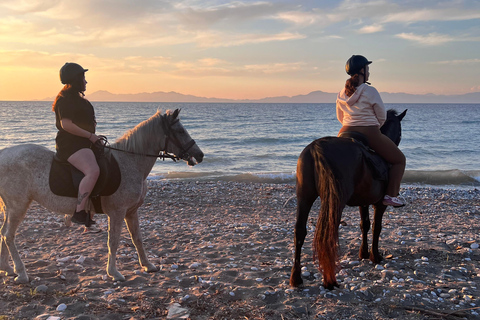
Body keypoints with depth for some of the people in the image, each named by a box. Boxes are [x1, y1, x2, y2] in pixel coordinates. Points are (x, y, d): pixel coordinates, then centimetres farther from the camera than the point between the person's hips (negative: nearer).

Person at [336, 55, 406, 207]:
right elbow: (382, 116, -5)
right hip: (370, 135, -5)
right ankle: (390, 195, 2)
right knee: (399, 160, 11)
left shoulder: (341, 93, 6)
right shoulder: (370, 91, -12)